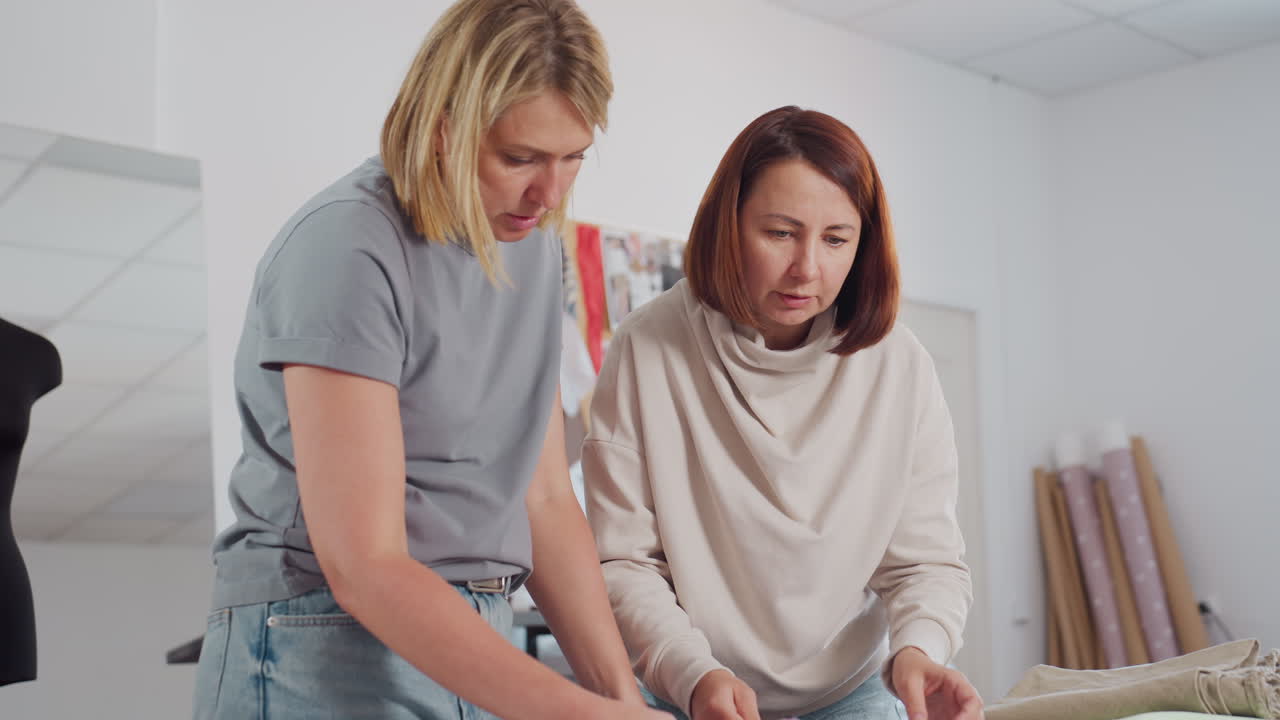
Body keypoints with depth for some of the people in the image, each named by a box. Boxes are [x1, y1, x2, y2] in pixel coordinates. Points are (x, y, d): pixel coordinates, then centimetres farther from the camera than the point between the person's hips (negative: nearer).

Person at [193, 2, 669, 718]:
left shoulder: (534, 245, 4)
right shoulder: (346, 248, -19)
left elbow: (546, 499, 4)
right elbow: (362, 567, -24)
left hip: (477, 648, 7)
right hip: (325, 657, -6)